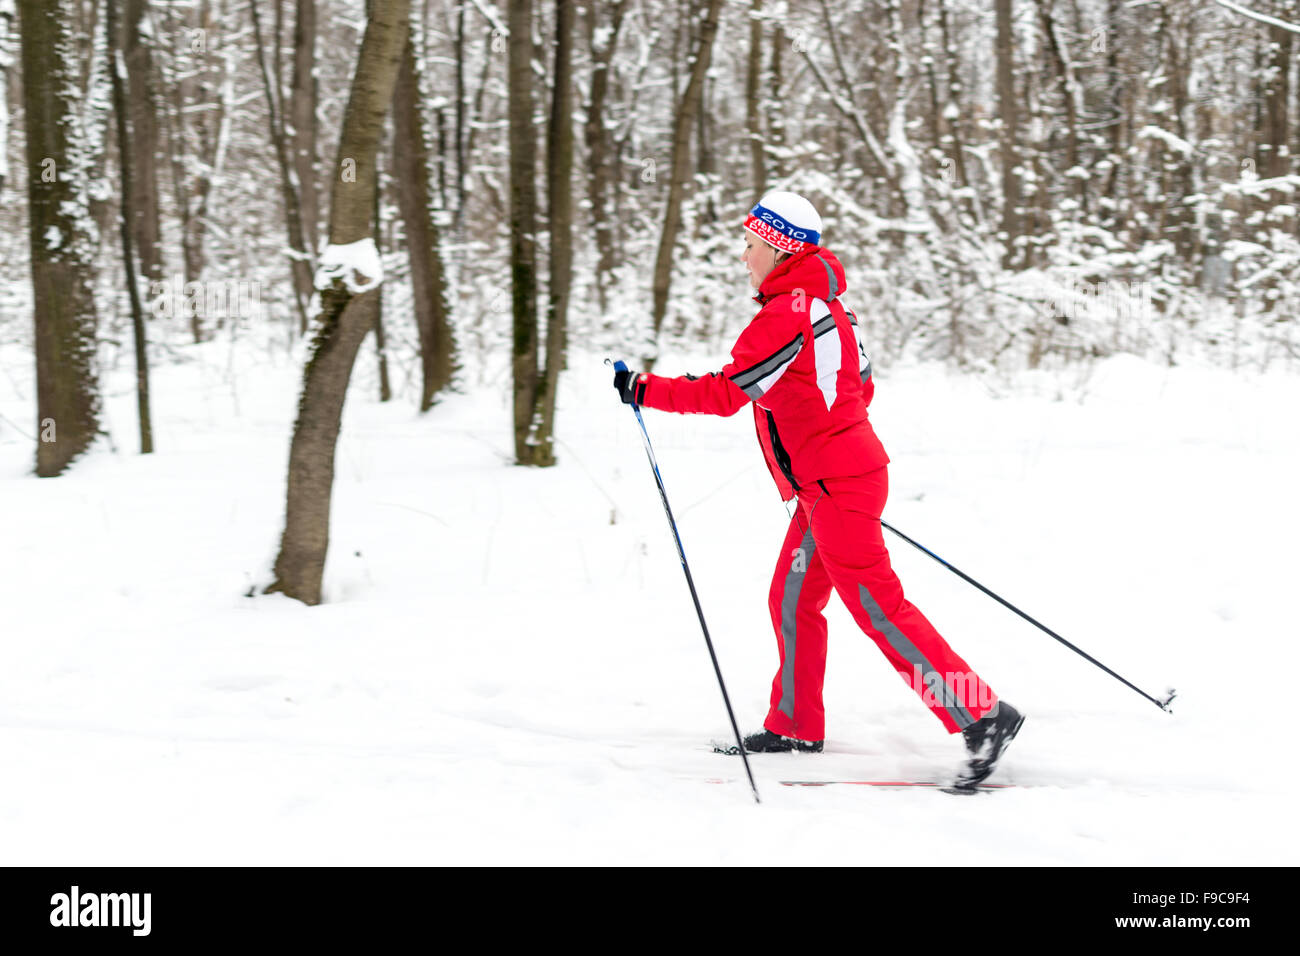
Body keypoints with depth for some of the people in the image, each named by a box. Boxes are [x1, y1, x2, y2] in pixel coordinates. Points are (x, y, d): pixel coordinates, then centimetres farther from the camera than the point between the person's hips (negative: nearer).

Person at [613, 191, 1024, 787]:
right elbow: (861, 387, 21)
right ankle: (795, 726, 23)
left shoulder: (787, 315, -17)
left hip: (835, 485, -10)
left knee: (877, 607, -10)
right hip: (842, 474, 10)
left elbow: (725, 394, -18)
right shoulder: (822, 302, 13)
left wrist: (644, 391, -11)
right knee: (792, 600, 15)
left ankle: (981, 715, -12)